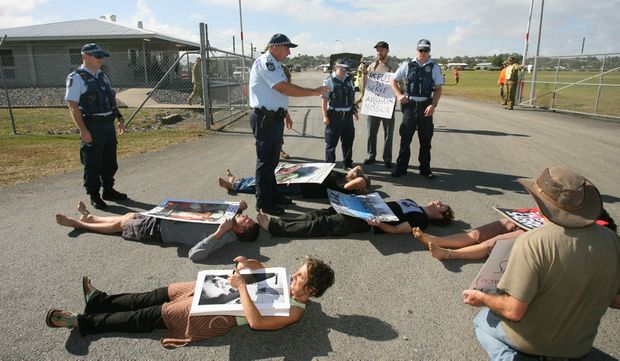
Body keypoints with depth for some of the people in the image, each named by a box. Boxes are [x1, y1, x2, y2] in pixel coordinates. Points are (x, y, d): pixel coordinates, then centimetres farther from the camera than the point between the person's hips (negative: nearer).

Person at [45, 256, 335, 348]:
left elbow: (255, 321, -32)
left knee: (149, 317, -4)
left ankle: (82, 323, 7)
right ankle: (99, 300, 22)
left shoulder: (294, 312, -19)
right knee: (155, 297, 8)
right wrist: (249, 264, 0)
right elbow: (266, 272, 22)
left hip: (219, 314, -8)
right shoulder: (289, 284, 6)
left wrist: (241, 286, -28)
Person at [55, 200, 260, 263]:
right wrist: (239, 208, -9)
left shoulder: (225, 237, -33)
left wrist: (218, 232, -49)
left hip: (158, 230, -7)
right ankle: (89, 217, 50)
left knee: (120, 223, 13)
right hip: (167, 218, 7)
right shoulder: (230, 225, -11)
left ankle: (78, 223, 39)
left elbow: (195, 255, -44)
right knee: (129, 215, 24)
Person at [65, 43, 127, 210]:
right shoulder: (76, 78, -9)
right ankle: (94, 196, 13)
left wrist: (120, 118, 14)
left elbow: (112, 99, 22)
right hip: (92, 127, -7)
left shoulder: (102, 76, 14)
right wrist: (83, 130, -20)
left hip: (108, 124, 7)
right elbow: (73, 106, -15)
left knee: (110, 161, 15)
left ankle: (108, 190, 30)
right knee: (92, 164, 1)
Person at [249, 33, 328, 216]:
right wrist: (314, 92, -19)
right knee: (265, 161, -2)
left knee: (272, 159, 18)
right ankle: (263, 202, 9)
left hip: (274, 117, 10)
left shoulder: (274, 64, 16)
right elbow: (285, 88, -25)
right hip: (265, 118, -10)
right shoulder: (265, 62, -16)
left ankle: (273, 195, 32)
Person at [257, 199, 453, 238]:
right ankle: (280, 222, -6)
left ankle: (274, 226, -17)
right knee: (322, 213, -5)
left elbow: (397, 229, -14)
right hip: (364, 208, 8)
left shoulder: (421, 219, -2)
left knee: (321, 225, -15)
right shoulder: (412, 203, 23)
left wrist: (377, 224, -29)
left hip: (364, 221, -8)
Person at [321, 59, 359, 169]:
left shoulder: (349, 80, 10)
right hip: (334, 115, -6)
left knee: (348, 140, 15)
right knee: (331, 142, 1)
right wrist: (325, 116, -14)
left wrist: (355, 111, 17)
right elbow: (324, 99, -9)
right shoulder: (329, 81, -7)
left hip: (348, 115, 6)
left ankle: (348, 164, 30)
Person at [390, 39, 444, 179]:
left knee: (426, 140, 7)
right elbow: (393, 81, 9)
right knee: (405, 138, 2)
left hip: (426, 106, 1)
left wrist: (433, 105, -11)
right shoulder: (407, 65, 2)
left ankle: (425, 168, 17)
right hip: (409, 105, -1)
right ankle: (401, 167, 11)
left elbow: (438, 89, 3)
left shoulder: (434, 68, 3)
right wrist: (399, 95, -6)